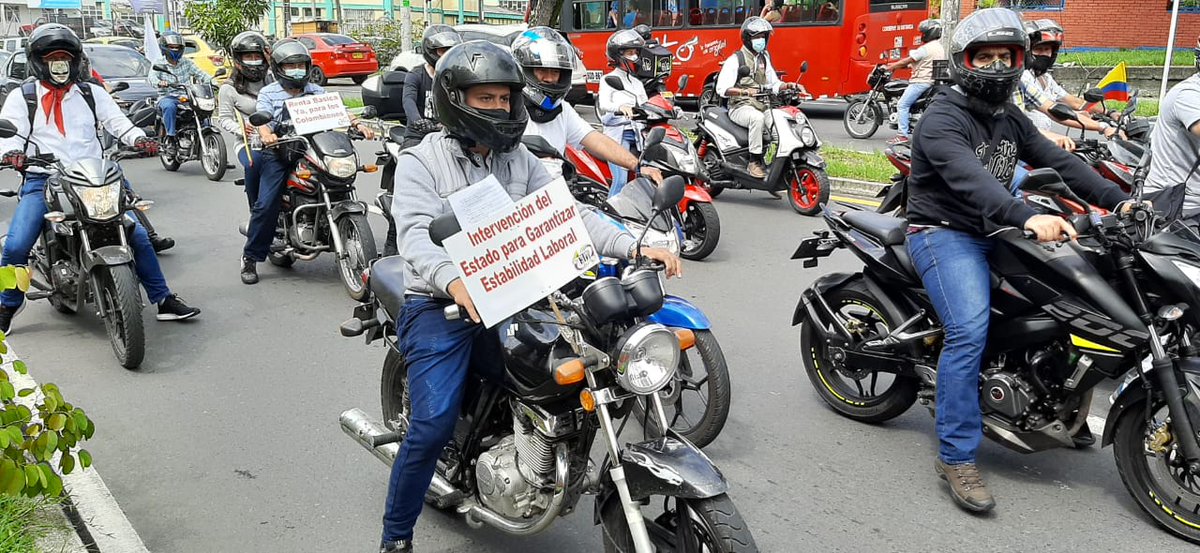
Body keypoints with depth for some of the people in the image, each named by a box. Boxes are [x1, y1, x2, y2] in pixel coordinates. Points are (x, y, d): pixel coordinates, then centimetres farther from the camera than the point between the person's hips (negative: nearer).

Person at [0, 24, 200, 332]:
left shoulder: (92, 93, 14)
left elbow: (117, 121, 3)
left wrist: (139, 138, -19)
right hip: (43, 182, -1)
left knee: (138, 234, -8)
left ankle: (163, 300, 3)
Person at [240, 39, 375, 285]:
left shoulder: (316, 91, 16)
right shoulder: (268, 93, 7)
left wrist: (358, 124, -13)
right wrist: (266, 134, -31)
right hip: (278, 153, -3)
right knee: (266, 205, -16)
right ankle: (250, 258, -4)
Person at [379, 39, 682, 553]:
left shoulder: (520, 160, 11)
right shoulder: (421, 162, -5)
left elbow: (567, 213, 2)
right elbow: (417, 235, -20)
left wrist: (635, 246, -14)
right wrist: (454, 282, -43)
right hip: (440, 304, -5)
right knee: (434, 424, -17)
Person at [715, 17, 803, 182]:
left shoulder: (764, 59, 19)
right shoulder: (735, 59, -4)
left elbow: (773, 84, 23)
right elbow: (722, 88, -15)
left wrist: (788, 85, 1)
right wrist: (744, 91, -29)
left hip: (763, 106, 6)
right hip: (741, 107, -6)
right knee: (757, 118, -38)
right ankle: (755, 161, -30)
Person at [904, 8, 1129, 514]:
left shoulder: (1011, 120, 13)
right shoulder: (942, 120, -14)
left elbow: (1059, 162, 5)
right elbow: (969, 178, -31)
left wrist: (1120, 201, -9)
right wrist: (1027, 217, -46)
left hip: (995, 235, 9)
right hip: (944, 235, -8)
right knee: (969, 329, -27)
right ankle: (956, 455, -21)